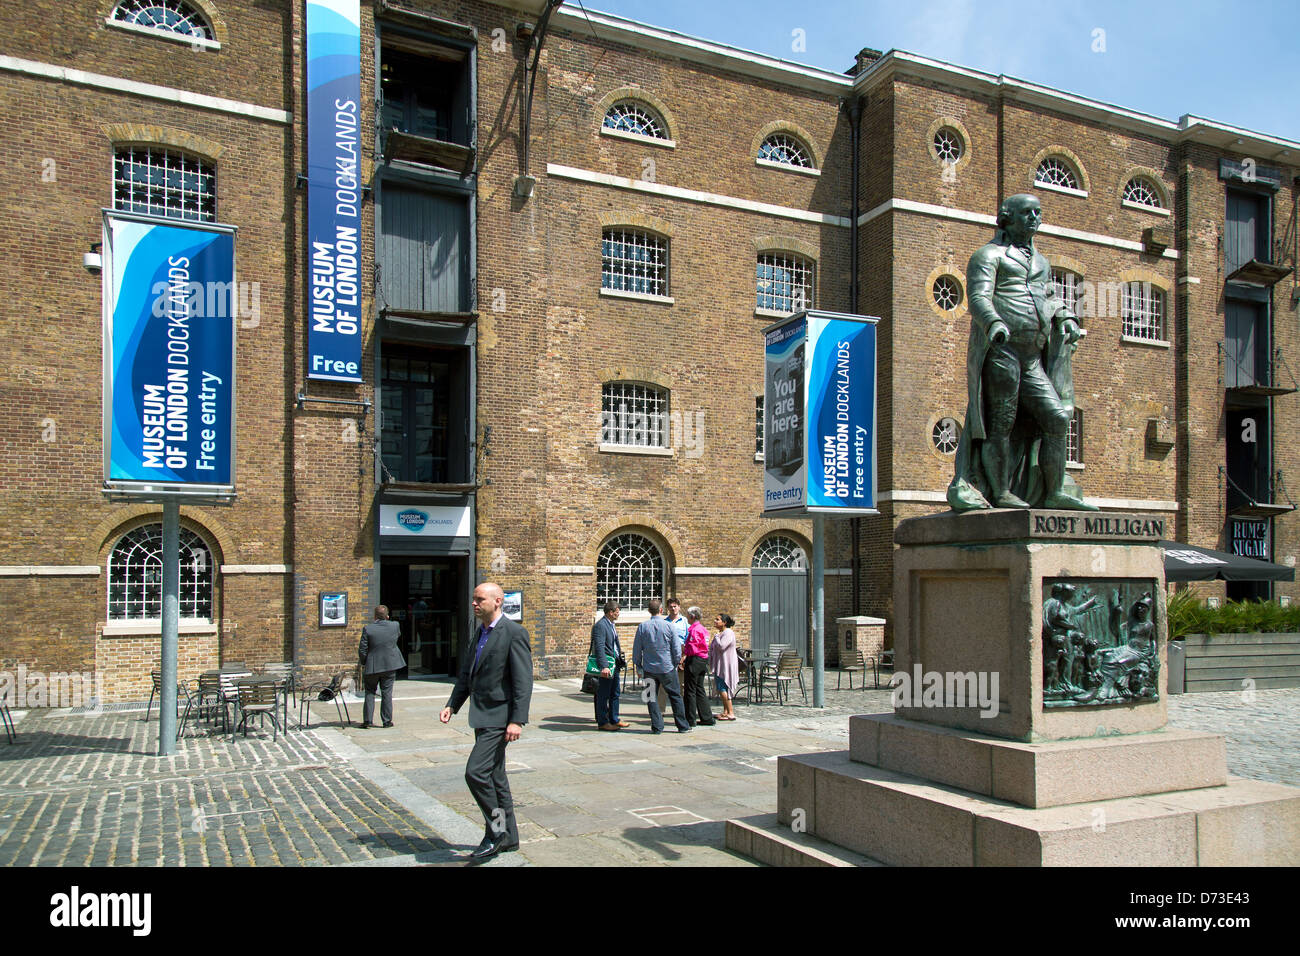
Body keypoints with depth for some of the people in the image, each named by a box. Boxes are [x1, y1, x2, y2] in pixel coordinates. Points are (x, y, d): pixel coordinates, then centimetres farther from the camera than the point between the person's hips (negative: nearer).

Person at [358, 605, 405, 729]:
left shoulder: (367, 629, -11)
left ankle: (367, 721, 8)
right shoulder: (395, 626, -6)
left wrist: (363, 664, 6)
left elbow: (362, 650, -9)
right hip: (390, 665, 1)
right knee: (387, 693, 8)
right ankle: (387, 721, 10)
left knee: (370, 693, 10)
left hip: (372, 666, -1)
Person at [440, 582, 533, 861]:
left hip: (499, 718, -9)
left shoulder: (514, 633, -13)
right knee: (494, 776, 14)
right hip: (482, 717, 9)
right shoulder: (481, 632, 14)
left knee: (475, 771, -15)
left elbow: (523, 681, -18)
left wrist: (517, 721, -23)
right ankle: (508, 837, 24)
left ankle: (496, 830, 1)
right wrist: (452, 705, 8)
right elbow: (467, 672, 20)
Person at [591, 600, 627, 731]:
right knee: (603, 695, -1)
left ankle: (614, 720, 25)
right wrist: (604, 666, -29)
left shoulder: (611, 624, 16)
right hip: (606, 665, -10)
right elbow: (599, 648, -23)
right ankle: (602, 722, 6)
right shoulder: (600, 625, -16)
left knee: (615, 694, 16)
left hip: (614, 665, 10)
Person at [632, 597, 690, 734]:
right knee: (675, 696, 9)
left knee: (652, 697, 9)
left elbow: (637, 648, 1)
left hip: (649, 668, 1)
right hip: (667, 668, -1)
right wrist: (675, 663, 11)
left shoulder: (642, 626, -5)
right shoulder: (668, 626, -8)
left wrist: (638, 665, 13)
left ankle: (657, 726, 7)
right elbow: (677, 648, -4)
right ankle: (682, 726, 14)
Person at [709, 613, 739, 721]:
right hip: (719, 666, 10)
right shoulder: (720, 633, 16)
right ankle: (725, 712, 20)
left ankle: (731, 713, -7)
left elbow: (721, 646, -26)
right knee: (721, 689, 13)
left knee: (723, 689, -11)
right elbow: (713, 648, 25)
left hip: (726, 666, -10)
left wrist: (716, 636, -13)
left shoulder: (728, 633, -15)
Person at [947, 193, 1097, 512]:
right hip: (1000, 351, -7)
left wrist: (1066, 317, 15)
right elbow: (978, 297, -12)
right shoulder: (989, 255, 3)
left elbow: (1051, 296, 37)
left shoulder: (1041, 261, 27)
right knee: (1002, 423, -8)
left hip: (1033, 359, 7)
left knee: (1057, 419, 0)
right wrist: (994, 322, -33)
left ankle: (1056, 492, 4)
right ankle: (1001, 494, -3)